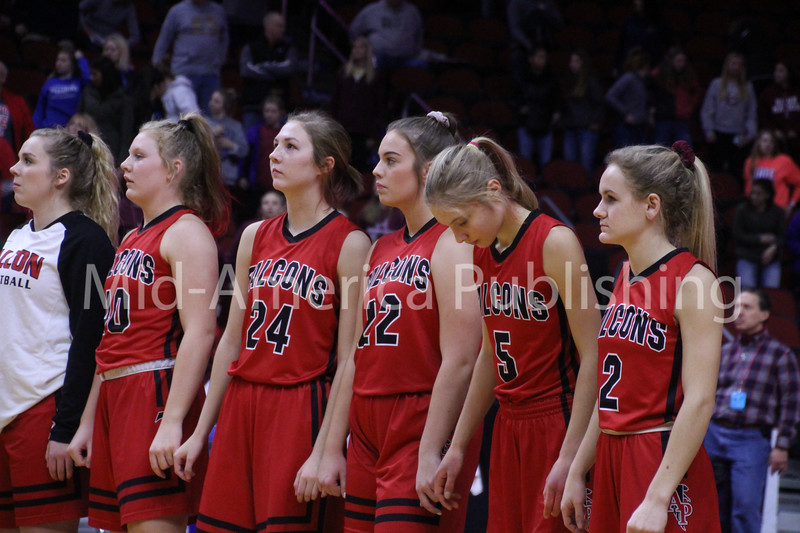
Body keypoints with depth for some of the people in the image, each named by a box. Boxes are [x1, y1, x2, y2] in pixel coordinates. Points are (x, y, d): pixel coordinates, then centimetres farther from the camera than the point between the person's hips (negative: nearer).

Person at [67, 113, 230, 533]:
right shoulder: (132, 239, 20)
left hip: (158, 393, -9)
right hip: (115, 396, 9)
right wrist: (87, 423, 20)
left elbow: (199, 334, -17)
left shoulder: (187, 231, -7)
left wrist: (173, 422, -24)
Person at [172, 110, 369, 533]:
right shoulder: (255, 237, 12)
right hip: (241, 407, 6)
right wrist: (201, 433, 12)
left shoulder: (349, 244, -6)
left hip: (303, 412, -6)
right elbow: (232, 341, 15)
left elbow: (349, 362, -9)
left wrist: (327, 447, -16)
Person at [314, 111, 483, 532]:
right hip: (369, 433, 8)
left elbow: (459, 361, -15)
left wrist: (432, 454, -20)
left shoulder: (451, 243, -8)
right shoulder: (381, 250, 16)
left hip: (423, 429, -8)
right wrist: (333, 448, 12)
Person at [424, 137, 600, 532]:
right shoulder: (482, 252, 8)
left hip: (557, 424, -7)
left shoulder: (554, 243, -13)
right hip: (509, 425, 7)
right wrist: (457, 447, 17)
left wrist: (569, 459, -18)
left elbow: (592, 358, -14)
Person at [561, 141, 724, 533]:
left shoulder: (693, 280, -12)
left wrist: (658, 498, -22)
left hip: (664, 462, -8)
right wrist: (577, 473, 15)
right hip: (612, 460, 8)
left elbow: (699, 401, -18)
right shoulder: (625, 277, 12)